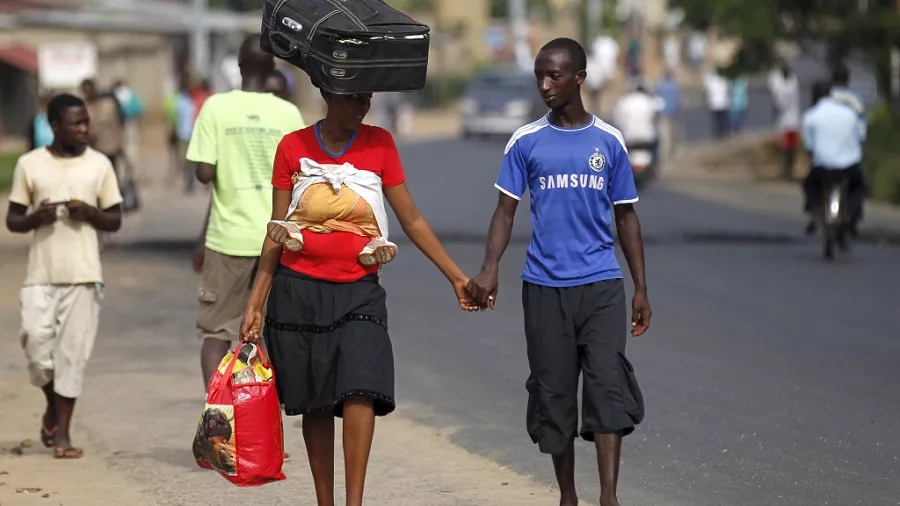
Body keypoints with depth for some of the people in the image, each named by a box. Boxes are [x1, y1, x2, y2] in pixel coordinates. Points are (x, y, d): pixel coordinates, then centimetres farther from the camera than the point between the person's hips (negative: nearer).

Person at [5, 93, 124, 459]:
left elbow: (115, 221, 9)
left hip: (83, 274, 0)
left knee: (73, 352, -1)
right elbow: (12, 220, 7)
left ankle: (62, 431, 6)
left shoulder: (99, 165, 5)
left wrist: (89, 212, -11)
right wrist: (36, 218, -14)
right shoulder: (30, 164, 3)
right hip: (41, 273, 0)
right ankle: (53, 403, 20)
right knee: (36, 340, -10)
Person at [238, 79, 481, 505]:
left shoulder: (379, 144, 2)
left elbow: (411, 219, 7)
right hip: (298, 290, 0)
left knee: (360, 391, -18)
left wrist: (456, 277, 4)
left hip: (358, 291, 0)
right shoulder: (293, 147, 2)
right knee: (314, 404, 5)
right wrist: (255, 303, 4)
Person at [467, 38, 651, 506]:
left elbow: (625, 216, 11)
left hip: (601, 285, -1)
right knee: (553, 392, 5)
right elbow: (506, 210, 4)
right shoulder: (526, 142, 5)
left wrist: (641, 288, 7)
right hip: (544, 287, 1)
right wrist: (489, 269, -11)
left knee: (608, 383, -13)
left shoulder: (609, 142, 6)